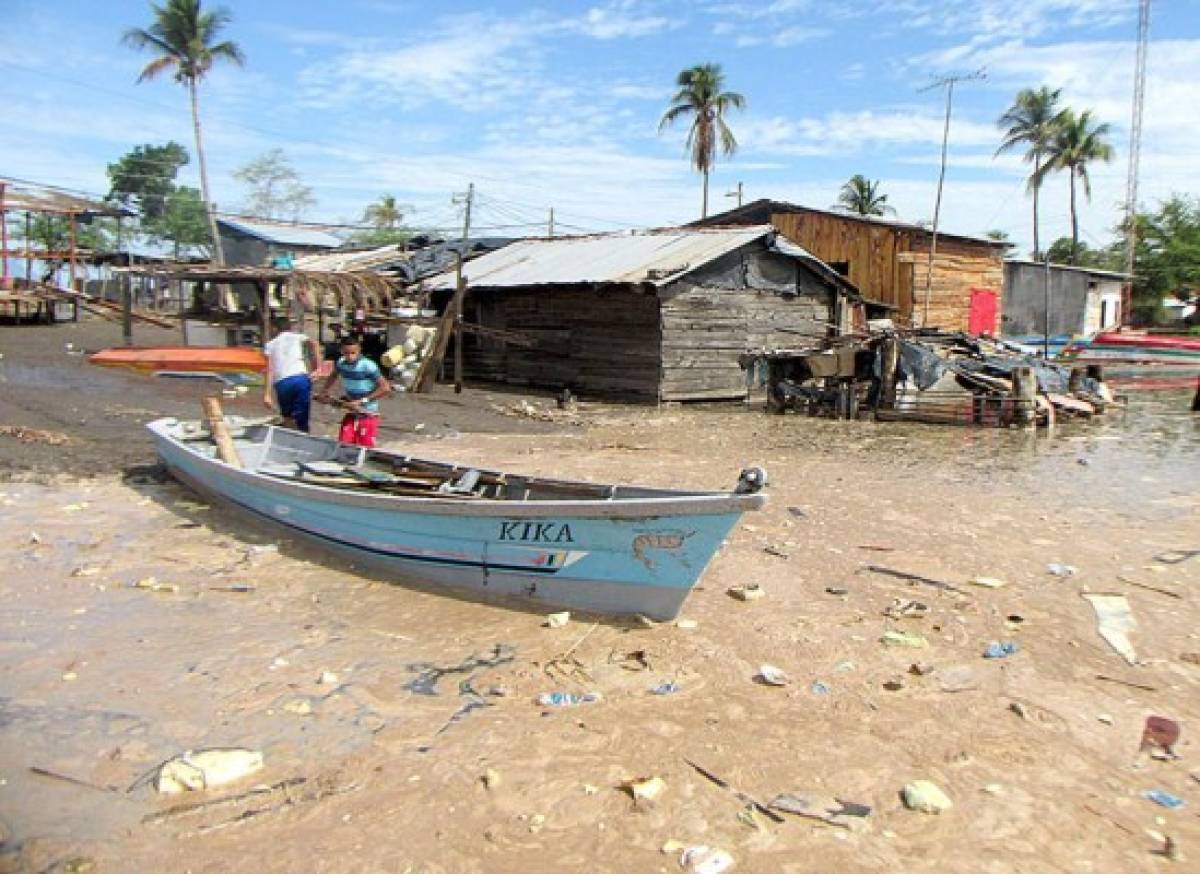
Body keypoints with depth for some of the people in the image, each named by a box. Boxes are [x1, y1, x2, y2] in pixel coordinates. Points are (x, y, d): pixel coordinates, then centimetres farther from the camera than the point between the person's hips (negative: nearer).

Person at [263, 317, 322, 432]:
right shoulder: (297, 336, 22)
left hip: (281, 383, 1)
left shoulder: (270, 344, 22)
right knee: (302, 422, -1)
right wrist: (317, 368, 1)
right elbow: (313, 343, -1)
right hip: (301, 378, -1)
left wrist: (267, 394, 1)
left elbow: (270, 369, 8)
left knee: (287, 419, 21)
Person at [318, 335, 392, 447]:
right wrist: (324, 391, 11)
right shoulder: (341, 363, -2)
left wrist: (362, 401, -19)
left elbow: (385, 388, -21)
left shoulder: (368, 366, -21)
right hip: (351, 413, 6)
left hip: (368, 414, -6)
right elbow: (333, 375, 23)